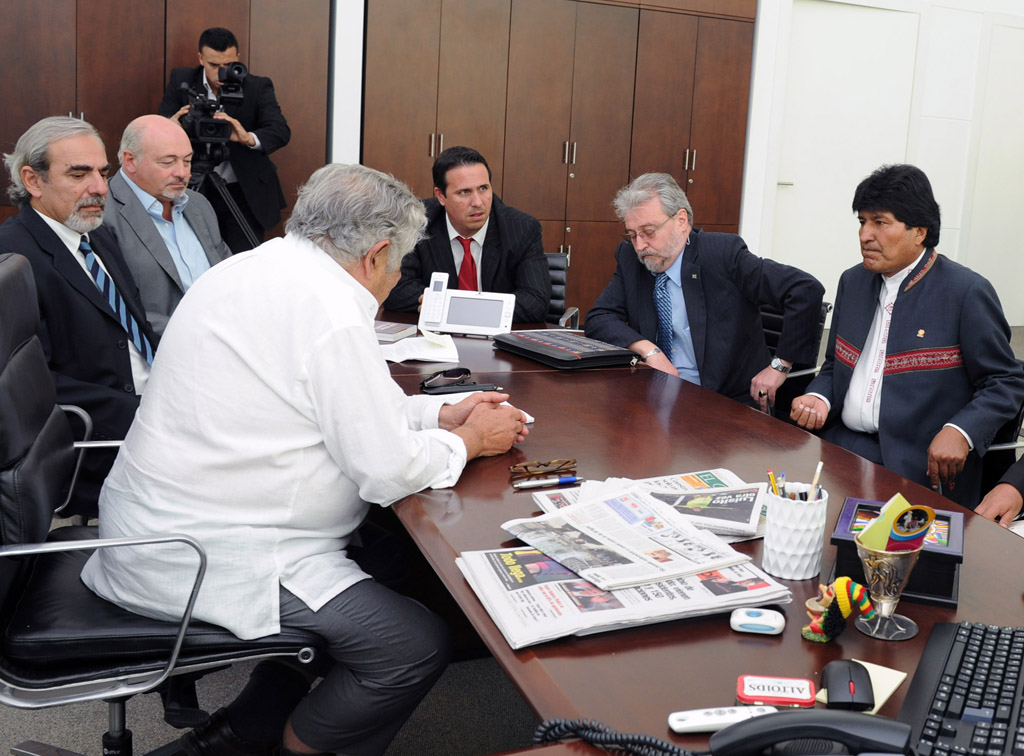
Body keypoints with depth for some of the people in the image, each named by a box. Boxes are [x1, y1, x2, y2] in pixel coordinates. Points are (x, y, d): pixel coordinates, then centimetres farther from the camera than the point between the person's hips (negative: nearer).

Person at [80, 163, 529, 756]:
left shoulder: (259, 266, 10)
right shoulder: (330, 307, -20)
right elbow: (390, 472, -17)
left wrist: (442, 413, 16)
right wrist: (469, 441, 1)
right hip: (211, 554, -10)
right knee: (418, 645, -10)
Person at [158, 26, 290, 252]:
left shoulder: (257, 87, -5)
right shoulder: (181, 81, 1)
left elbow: (281, 131, -17)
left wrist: (249, 138, -38)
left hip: (245, 194, -1)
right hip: (195, 191, 2)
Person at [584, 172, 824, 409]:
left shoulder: (723, 254, -12)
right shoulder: (630, 257, 4)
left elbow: (807, 290, -16)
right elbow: (598, 319, 0)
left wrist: (779, 366, -14)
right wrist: (649, 351, -16)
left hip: (729, 405, -4)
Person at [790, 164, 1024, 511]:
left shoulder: (967, 292, -6)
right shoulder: (853, 282, 13)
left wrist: (961, 432, -19)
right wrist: (819, 398, -1)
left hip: (924, 466, -5)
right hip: (844, 443, 6)